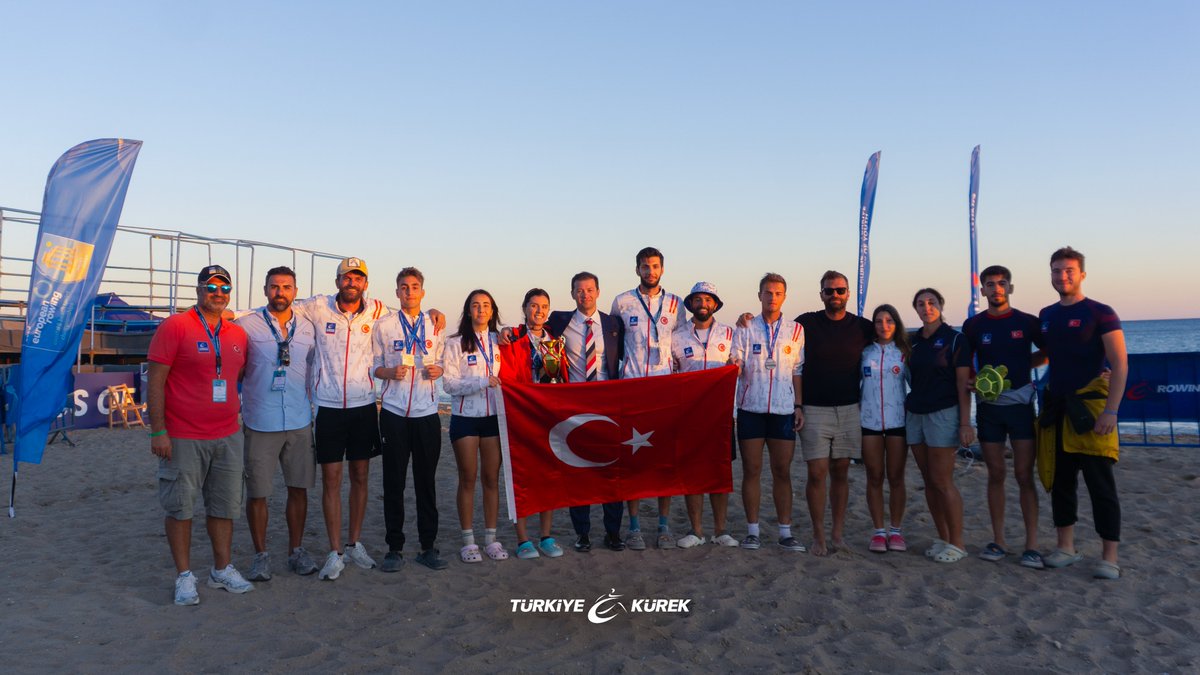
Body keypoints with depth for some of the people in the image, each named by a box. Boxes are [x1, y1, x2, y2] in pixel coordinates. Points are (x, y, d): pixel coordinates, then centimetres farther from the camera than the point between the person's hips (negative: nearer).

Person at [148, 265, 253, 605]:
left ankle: (223, 569, 25)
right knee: (180, 507, 4)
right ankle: (184, 576, 16)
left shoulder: (238, 334, 9)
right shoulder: (175, 326, -8)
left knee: (224, 506, 12)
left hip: (228, 436, 6)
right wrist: (158, 431, -13)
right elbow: (155, 380, -10)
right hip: (183, 438, -5)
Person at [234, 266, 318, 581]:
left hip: (299, 422, 3)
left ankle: (296, 550, 23)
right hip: (260, 423, -3)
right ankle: (260, 554, 18)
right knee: (257, 492, 3)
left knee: (299, 488, 9)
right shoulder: (246, 325, -4)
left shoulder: (307, 329, 7)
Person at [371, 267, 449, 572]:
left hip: (427, 413, 2)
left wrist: (438, 370, -5)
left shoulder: (435, 326, 10)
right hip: (394, 413, -1)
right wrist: (391, 372, -14)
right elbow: (374, 367, 6)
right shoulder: (383, 325, 4)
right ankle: (394, 547, 13)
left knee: (427, 481, 6)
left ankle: (428, 546, 15)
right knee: (394, 481, 3)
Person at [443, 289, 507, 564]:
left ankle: (491, 538, 13)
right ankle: (468, 541, 11)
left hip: (494, 416, 3)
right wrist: (482, 381, -20)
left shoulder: (500, 341, 9)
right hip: (465, 417, -3)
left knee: (492, 478, 5)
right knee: (468, 479, 3)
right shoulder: (455, 343, -2)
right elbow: (449, 383, -10)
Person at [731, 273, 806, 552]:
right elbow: (735, 366, 2)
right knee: (751, 470, 2)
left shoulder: (795, 330, 9)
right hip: (751, 408, -1)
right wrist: (735, 367, -22)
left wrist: (799, 406, 4)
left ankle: (785, 532, 11)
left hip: (784, 410, 1)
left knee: (782, 471, 4)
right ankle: (752, 531, 10)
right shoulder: (745, 329, 5)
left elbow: (798, 371, 10)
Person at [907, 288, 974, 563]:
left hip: (943, 414, -6)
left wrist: (965, 423, -13)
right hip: (915, 414, 6)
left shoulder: (954, 339, -4)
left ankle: (956, 543, 4)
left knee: (943, 482, -6)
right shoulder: (913, 341, 11)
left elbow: (963, 383, -8)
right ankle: (942, 538, 18)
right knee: (929, 482, 8)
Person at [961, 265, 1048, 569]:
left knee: (1024, 475, -4)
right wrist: (971, 381, -8)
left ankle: (1031, 545, 1)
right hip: (988, 406, 2)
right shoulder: (973, 325, 4)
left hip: (1020, 403, -1)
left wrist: (1021, 366, -3)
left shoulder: (1027, 322, 0)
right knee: (995, 474, 6)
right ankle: (998, 541, 14)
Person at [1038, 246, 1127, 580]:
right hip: (1055, 410, 6)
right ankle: (1066, 548, 21)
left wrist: (1110, 412, -18)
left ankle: (1109, 558, 5)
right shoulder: (1046, 316, 12)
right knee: (1060, 481, 10)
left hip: (1090, 408, -6)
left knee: (1101, 485, -3)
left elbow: (1120, 365, -11)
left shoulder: (1100, 313, -6)